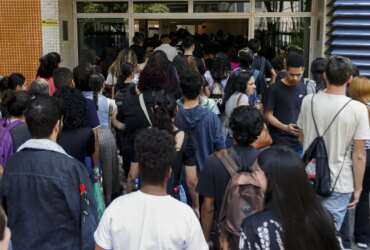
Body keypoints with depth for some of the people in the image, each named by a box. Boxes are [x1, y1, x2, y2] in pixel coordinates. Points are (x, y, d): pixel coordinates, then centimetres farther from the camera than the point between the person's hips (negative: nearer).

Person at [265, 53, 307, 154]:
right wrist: (285, 127, -22)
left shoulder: (303, 87, 7)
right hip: (280, 141, -5)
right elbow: (268, 115, -8)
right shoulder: (275, 89, -10)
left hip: (298, 140, 5)